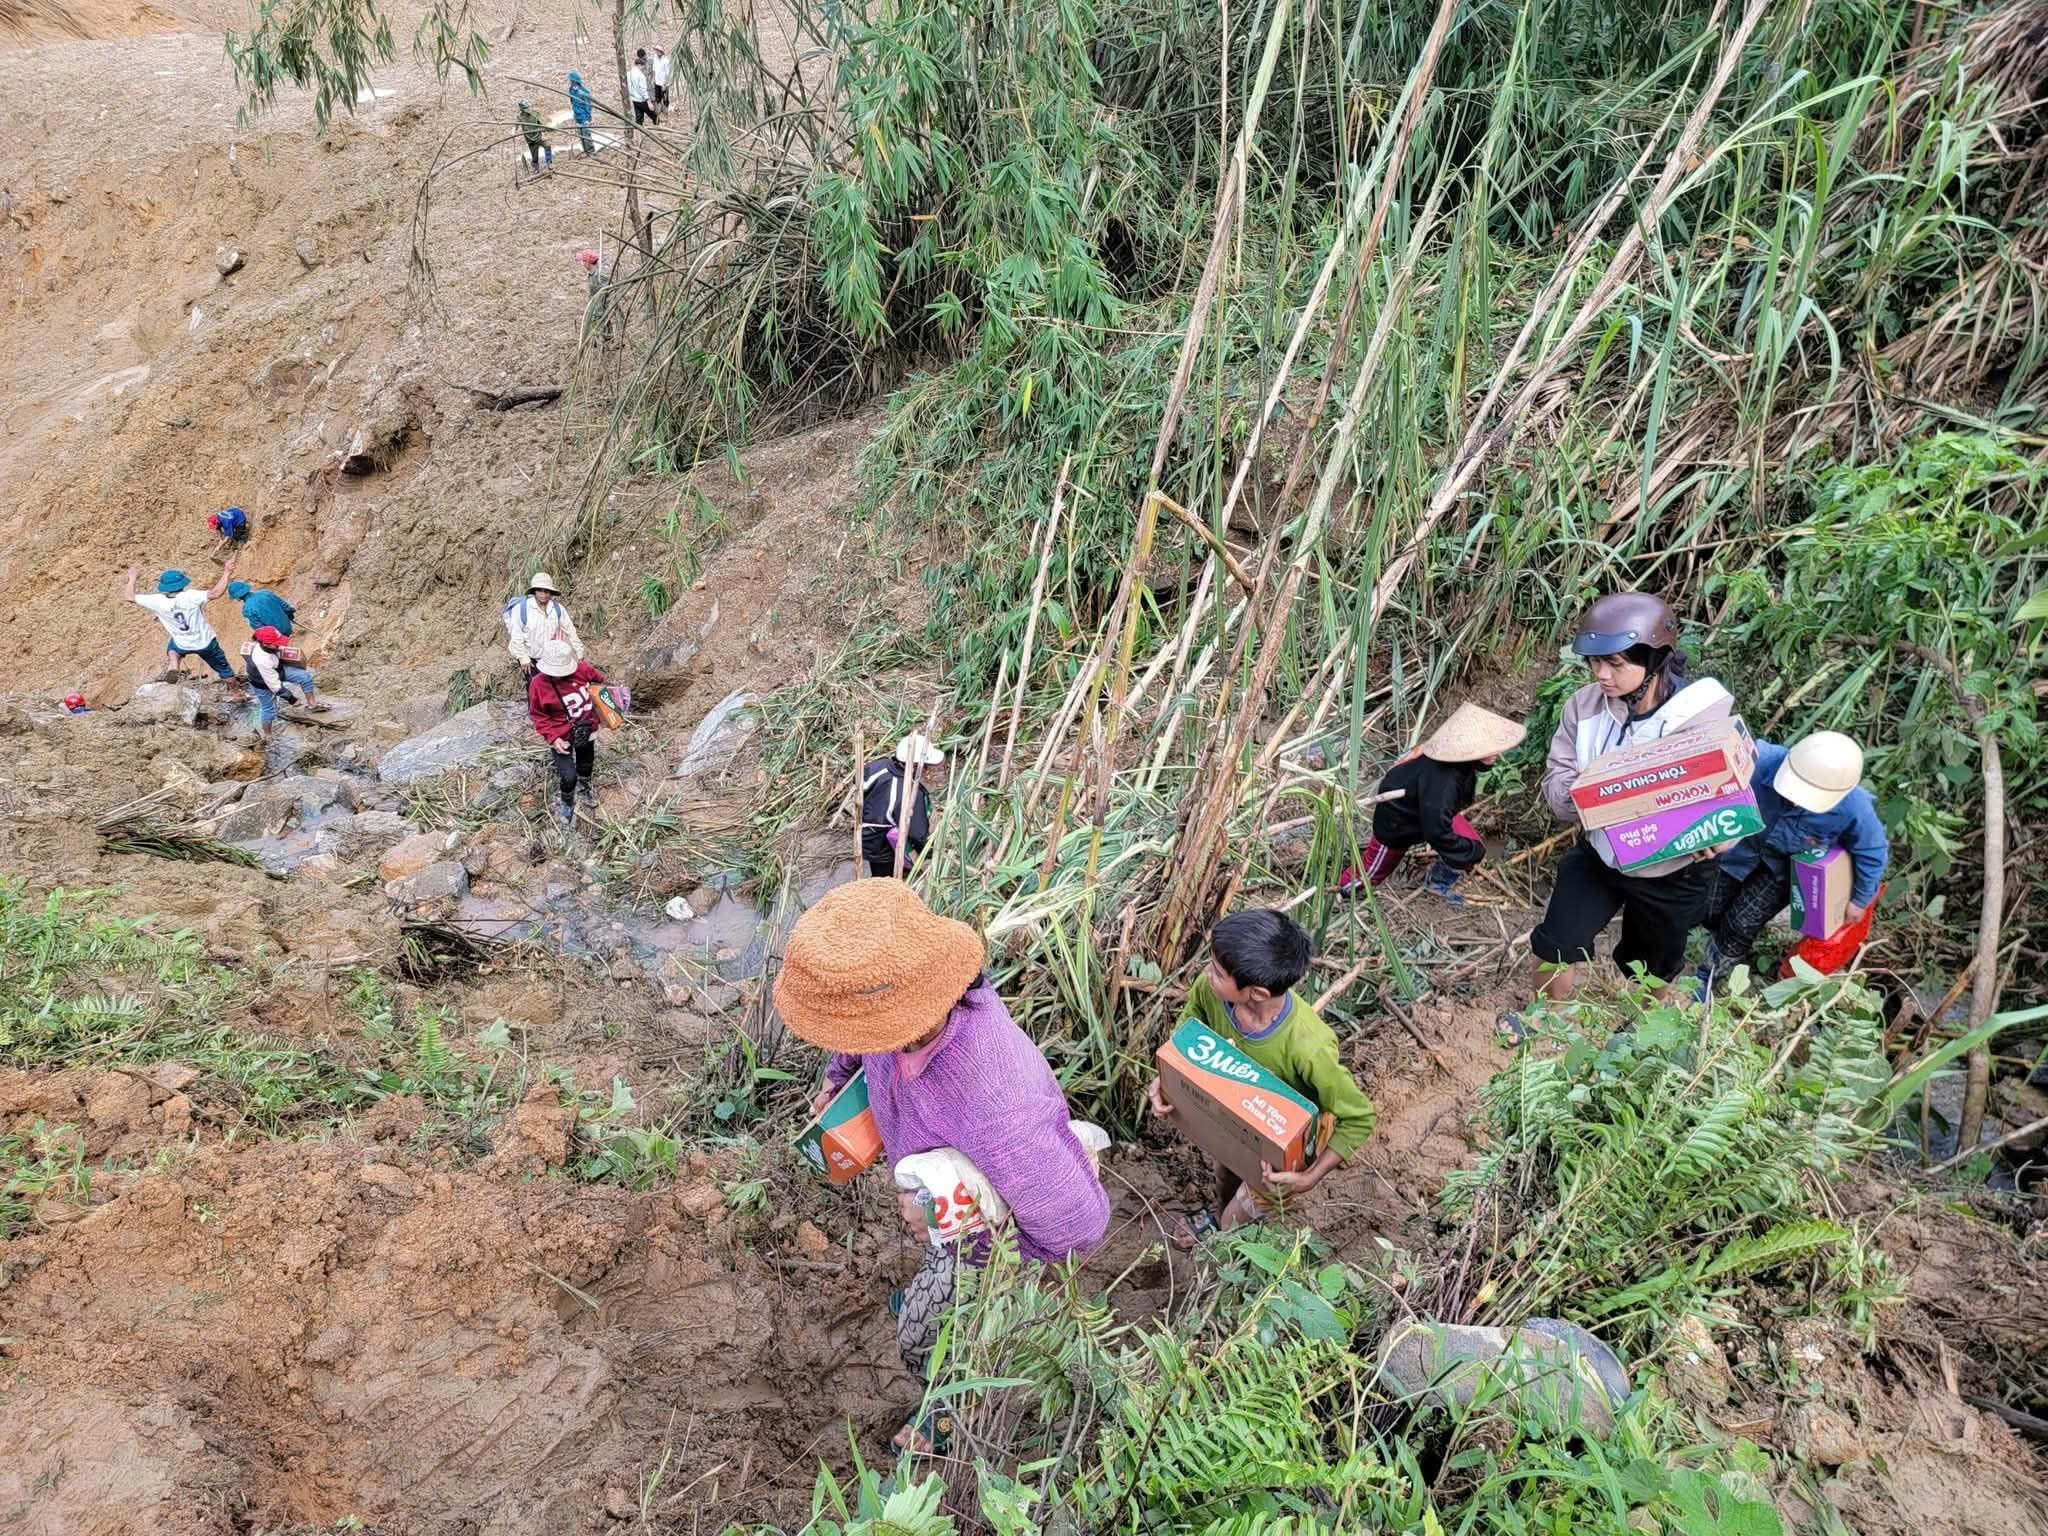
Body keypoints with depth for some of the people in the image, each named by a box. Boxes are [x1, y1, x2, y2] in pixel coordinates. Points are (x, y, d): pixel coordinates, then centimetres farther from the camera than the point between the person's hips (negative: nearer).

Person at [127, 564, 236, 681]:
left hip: (183, 645, 2)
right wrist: (226, 573, -27)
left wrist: (132, 578, 10)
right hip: (206, 643, -2)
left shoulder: (157, 601, -18)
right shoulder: (190, 596, -27)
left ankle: (174, 668, 12)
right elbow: (215, 593, -33)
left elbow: (131, 597, -5)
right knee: (223, 667, 19)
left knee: (173, 648, 38)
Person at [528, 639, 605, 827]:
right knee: (569, 776, -8)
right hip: (562, 736, -3)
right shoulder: (538, 684, -24)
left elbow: (598, 678, 5)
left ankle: (584, 787, 62)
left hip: (587, 730, 4)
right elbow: (538, 716, -14)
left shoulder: (582, 669, -20)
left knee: (586, 764, 27)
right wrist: (552, 738, -22)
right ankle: (567, 805, 26)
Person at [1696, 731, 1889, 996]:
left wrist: (1860, 901, 1)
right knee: (1710, 912, 13)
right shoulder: (1762, 761, -42)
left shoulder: (1854, 809, -35)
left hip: (1785, 863, -1)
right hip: (1741, 842, 1)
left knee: (1742, 923, -2)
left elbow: (1872, 852, -13)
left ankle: (1710, 974, 29)